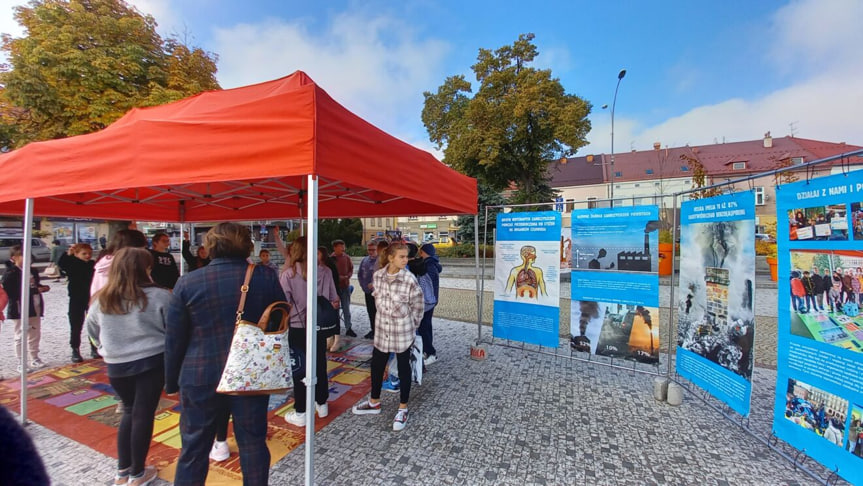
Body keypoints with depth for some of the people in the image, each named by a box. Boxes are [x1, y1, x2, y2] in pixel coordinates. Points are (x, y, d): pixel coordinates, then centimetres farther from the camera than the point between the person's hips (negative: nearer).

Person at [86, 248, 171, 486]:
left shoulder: (100, 300, -1)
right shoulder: (158, 296, -16)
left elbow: (92, 332, 14)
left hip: (116, 365, 5)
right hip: (152, 362, -4)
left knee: (129, 411, 22)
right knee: (143, 414, 9)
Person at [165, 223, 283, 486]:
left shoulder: (188, 282, -7)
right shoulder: (267, 277, -7)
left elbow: (174, 339, -2)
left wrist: (172, 381, 11)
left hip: (201, 378, 0)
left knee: (194, 449, 19)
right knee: (253, 443, 16)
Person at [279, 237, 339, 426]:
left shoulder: (288, 273, -14)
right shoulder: (325, 271, -6)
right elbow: (334, 299, -1)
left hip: (297, 327, -3)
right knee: (320, 365, 18)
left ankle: (300, 413, 22)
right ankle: (322, 404, 34)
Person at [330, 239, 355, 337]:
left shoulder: (347, 258, 1)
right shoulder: (330, 258, -9)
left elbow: (351, 269, 8)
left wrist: (347, 276, -9)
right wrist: (337, 277, -16)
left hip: (345, 285, 3)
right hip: (334, 285, -3)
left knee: (346, 308, 8)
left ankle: (348, 328, 14)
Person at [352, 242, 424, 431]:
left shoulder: (409, 279, -19)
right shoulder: (377, 276, -6)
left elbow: (417, 307, -9)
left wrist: (410, 327, -1)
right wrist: (385, 315, 9)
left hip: (403, 331, -4)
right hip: (382, 328, 5)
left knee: (403, 368, 11)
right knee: (376, 365, 18)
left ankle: (403, 409, 29)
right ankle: (374, 402, 42)